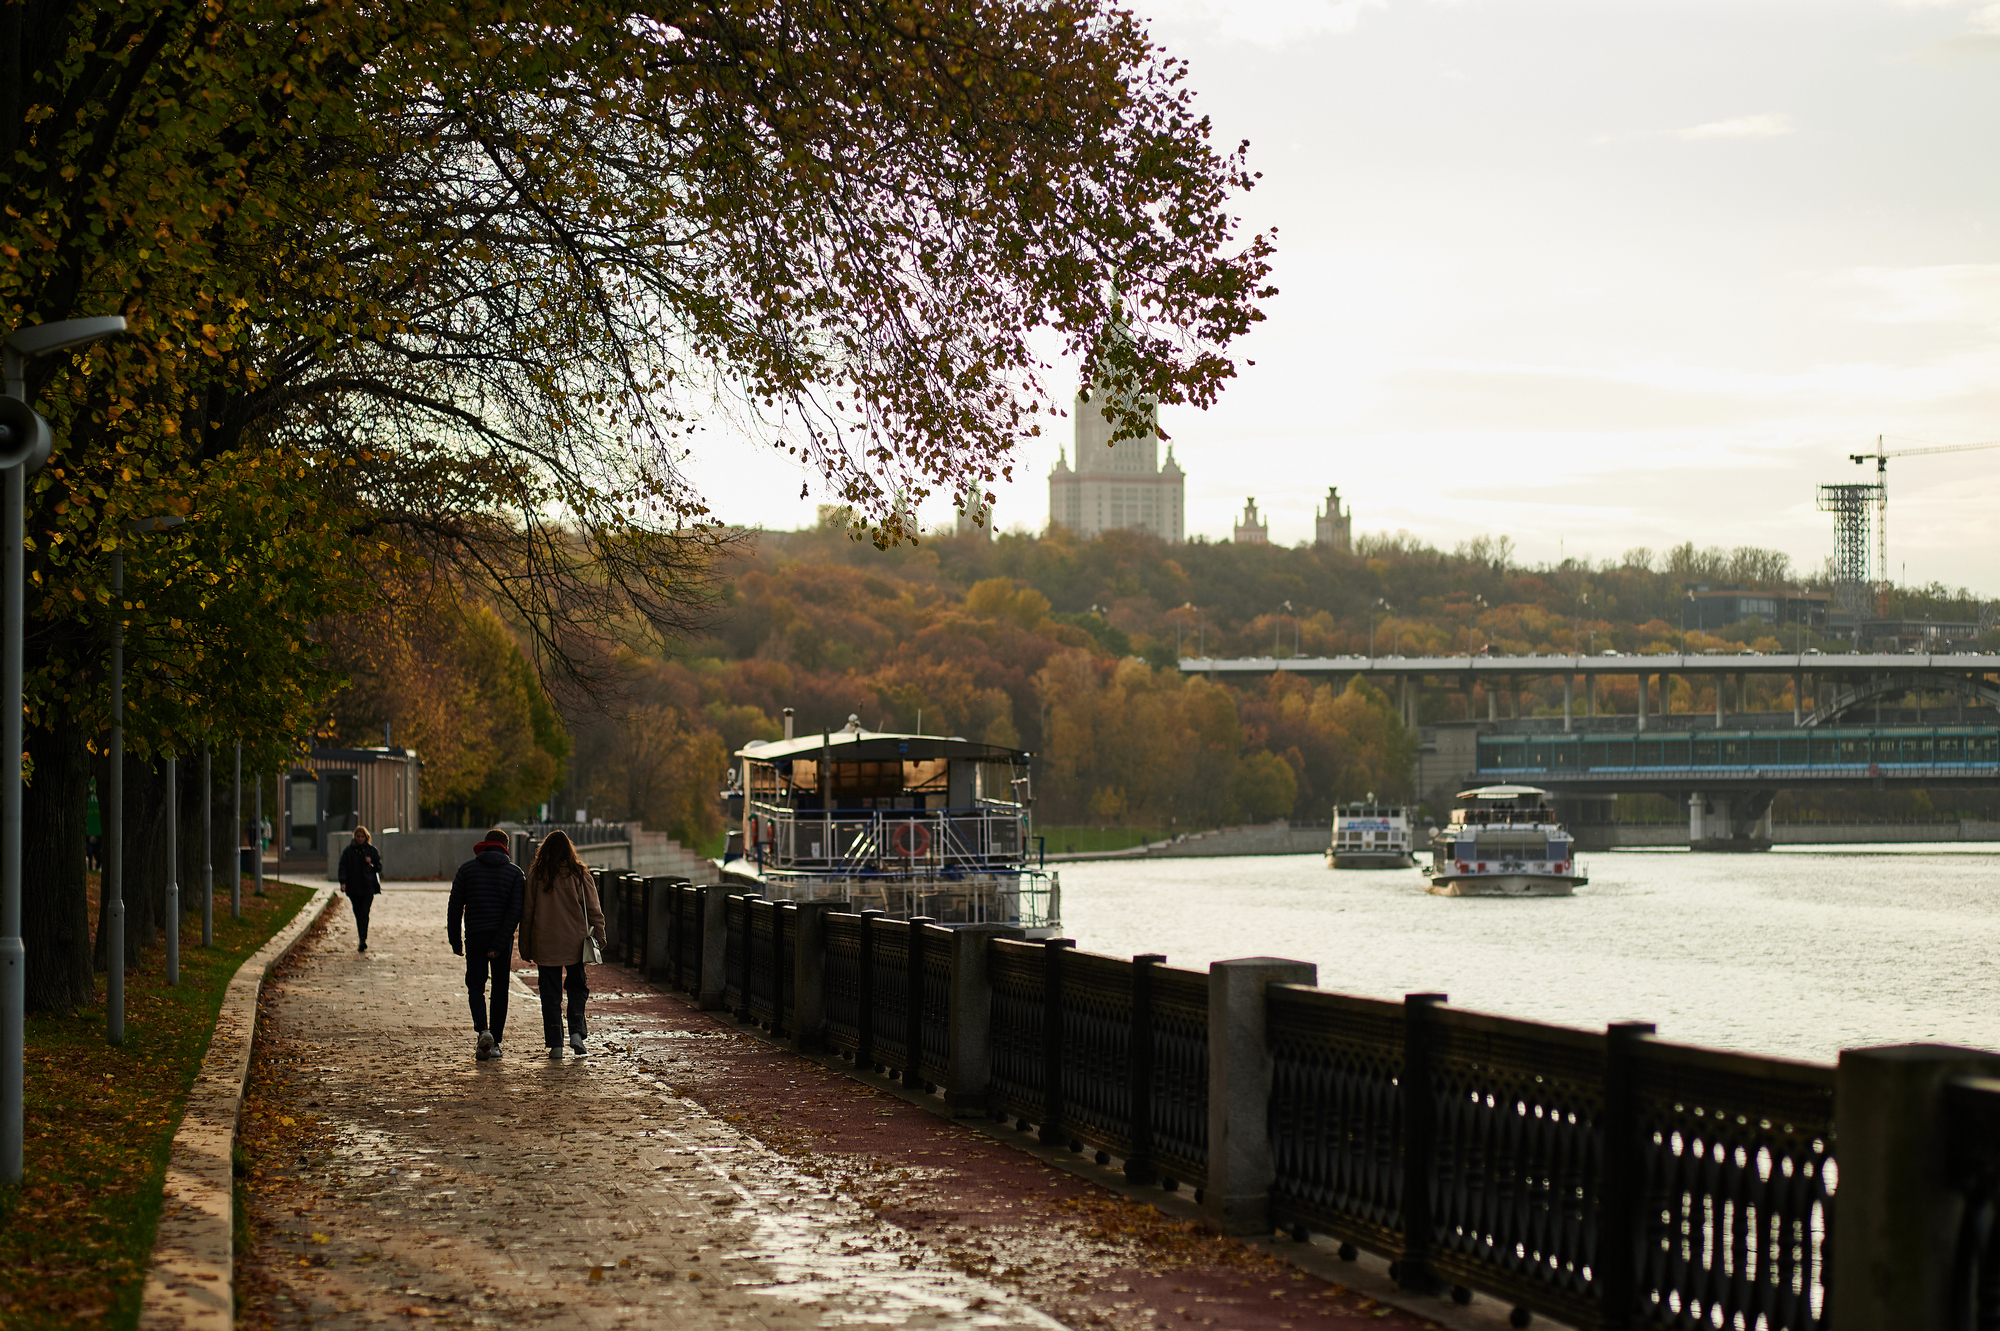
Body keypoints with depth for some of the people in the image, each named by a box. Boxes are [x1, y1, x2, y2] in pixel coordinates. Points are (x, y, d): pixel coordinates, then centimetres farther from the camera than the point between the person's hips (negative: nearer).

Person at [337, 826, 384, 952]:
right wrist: (343, 882, -14)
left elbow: (379, 867, 11)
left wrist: (371, 864, -11)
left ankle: (363, 941, -15)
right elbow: (343, 867, 0)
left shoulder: (372, 851, 6)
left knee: (364, 914, -12)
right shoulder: (348, 852, 5)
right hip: (353, 888, 2)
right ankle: (363, 941, 17)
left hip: (368, 887, -2)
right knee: (358, 915, 7)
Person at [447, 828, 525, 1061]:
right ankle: (495, 1042, 12)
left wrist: (455, 941, 5)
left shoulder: (467, 869, 2)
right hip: (502, 939, 1)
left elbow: (454, 908, -1)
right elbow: (515, 912, -10)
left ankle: (482, 1031, -20)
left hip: (475, 939, -1)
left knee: (475, 986, 5)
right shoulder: (514, 873, 1)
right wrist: (499, 945, -12)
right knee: (500, 989, 11)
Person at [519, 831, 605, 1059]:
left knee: (550, 994, 6)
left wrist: (525, 946, 8)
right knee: (577, 987, 16)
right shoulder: (580, 875, -3)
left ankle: (555, 1044, 4)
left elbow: (527, 912, 2)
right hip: (574, 942, 0)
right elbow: (593, 910, -2)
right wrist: (599, 936, 8)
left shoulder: (535, 876, -2)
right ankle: (577, 1033, -1)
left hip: (545, 944, 0)